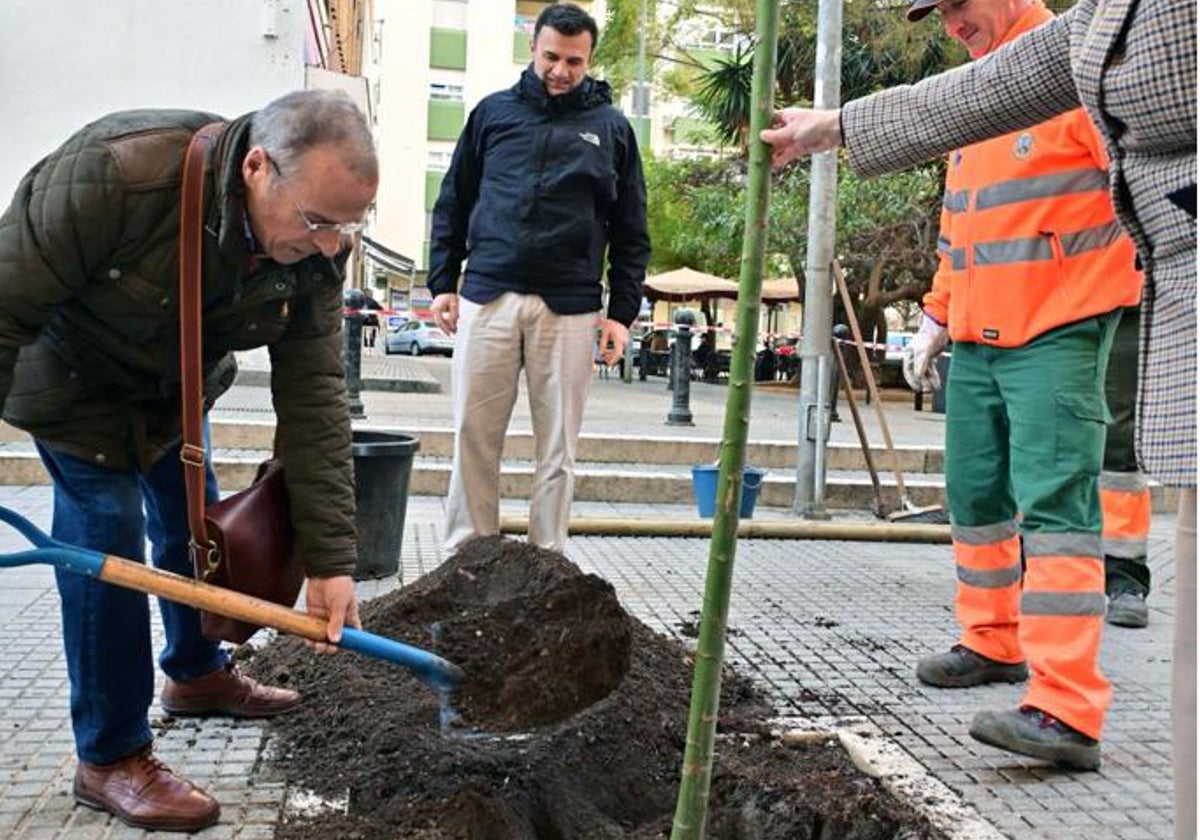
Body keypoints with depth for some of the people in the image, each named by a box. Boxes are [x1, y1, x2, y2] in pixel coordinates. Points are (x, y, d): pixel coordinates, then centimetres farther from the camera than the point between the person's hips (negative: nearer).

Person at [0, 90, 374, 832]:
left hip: (177, 386, 6)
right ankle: (111, 758, 2)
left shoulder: (315, 248, -24)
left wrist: (329, 560, -25)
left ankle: (198, 674, 40)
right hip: (74, 375, -5)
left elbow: (314, 399, -22)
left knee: (195, 521, 14)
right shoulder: (115, 172, -41)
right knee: (107, 533, -12)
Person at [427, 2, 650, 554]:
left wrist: (623, 312, 1)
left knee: (558, 445, 4)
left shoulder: (612, 129, 9)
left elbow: (631, 232, 9)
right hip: (486, 298, 1)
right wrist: (442, 282, 6)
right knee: (474, 435, 3)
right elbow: (453, 204, 14)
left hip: (568, 307, -1)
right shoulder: (494, 112, 11)